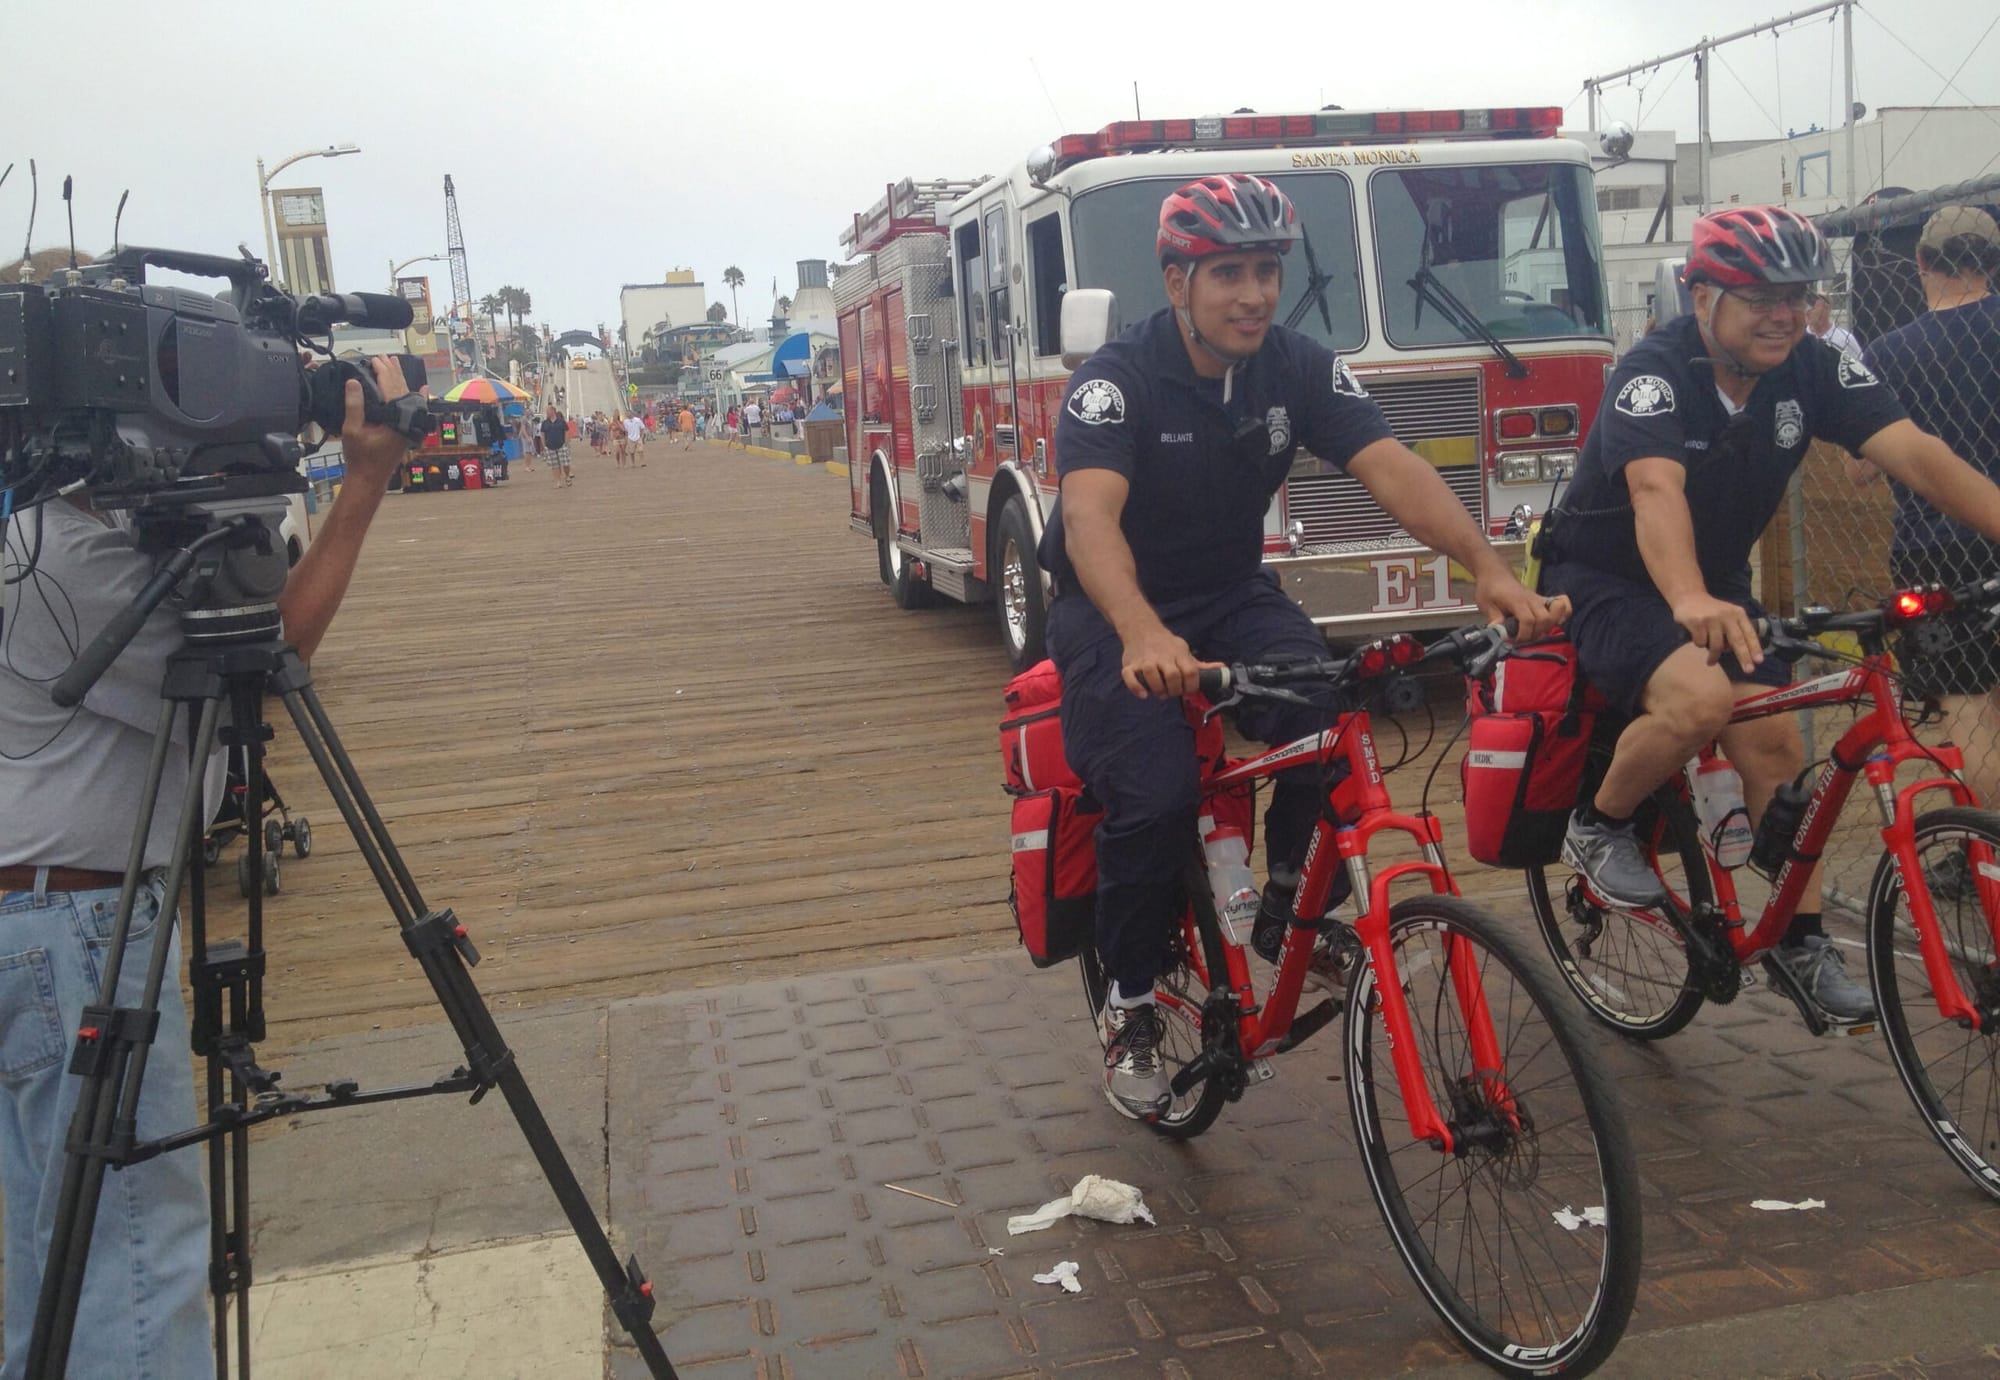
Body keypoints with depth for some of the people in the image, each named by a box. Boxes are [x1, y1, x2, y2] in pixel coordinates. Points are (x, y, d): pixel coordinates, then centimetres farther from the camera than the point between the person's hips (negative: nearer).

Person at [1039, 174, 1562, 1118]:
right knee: (1157, 793, -25)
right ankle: (1129, 1007, -2)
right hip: (1114, 613, -3)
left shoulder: (1299, 368, -7)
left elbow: (1393, 470, -19)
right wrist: (1143, 635, -57)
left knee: (1331, 718, -26)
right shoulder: (1118, 380, -20)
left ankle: (1289, 906, -1)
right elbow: (1091, 515, -37)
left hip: (1233, 598, 4)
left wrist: (1489, 569, -37)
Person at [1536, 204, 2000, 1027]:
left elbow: (1917, 455, -21)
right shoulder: (1654, 373, -26)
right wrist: (1691, 604, -61)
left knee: (1775, 745, -4)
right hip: (1603, 582, -6)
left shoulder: (1814, 369, -10)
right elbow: (1657, 491, -43)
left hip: (1714, 582, 6)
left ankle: (1801, 945, 12)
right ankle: (1599, 828, -4)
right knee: (1699, 699, -31)